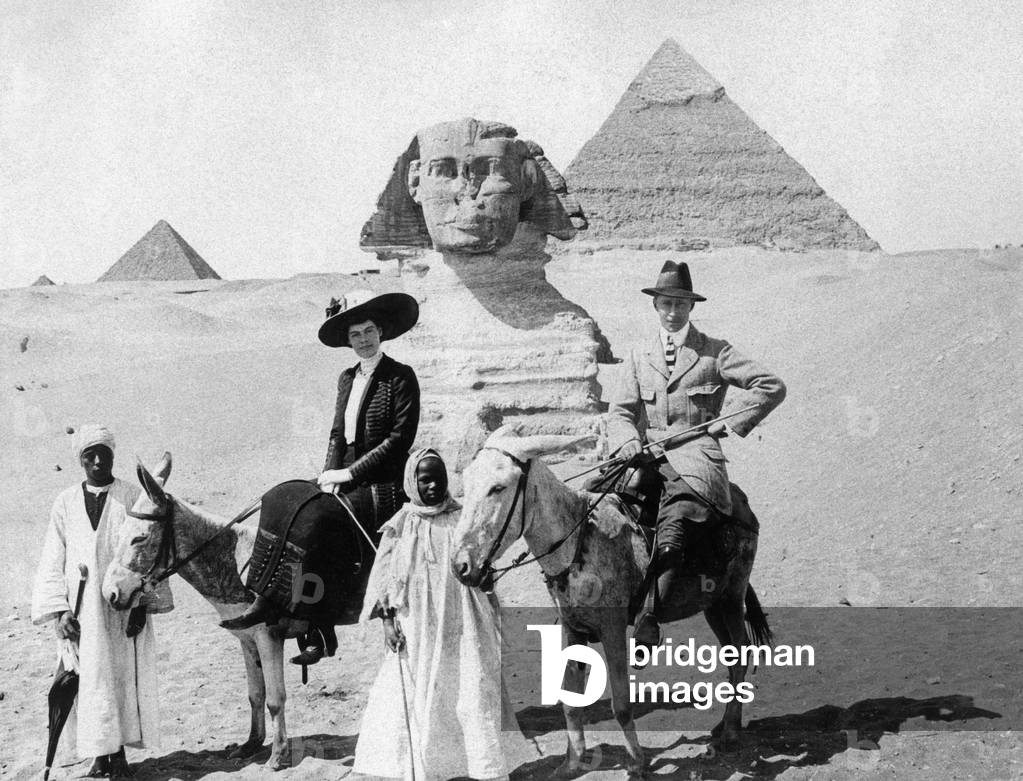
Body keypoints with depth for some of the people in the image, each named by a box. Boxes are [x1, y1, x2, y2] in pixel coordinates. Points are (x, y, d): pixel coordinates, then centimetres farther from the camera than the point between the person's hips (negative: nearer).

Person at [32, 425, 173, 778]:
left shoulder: (132, 498, 0)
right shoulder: (66, 503, 6)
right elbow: (52, 562, 6)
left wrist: (143, 604, -7)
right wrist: (59, 610, -4)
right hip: (81, 613, 2)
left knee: (124, 678, 1)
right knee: (88, 680, 5)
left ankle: (120, 752, 11)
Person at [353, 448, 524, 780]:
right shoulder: (401, 527, 1)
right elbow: (385, 578, 4)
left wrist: (492, 622, 9)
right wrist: (388, 620, -5)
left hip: (465, 629, 0)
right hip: (418, 633, 0)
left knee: (474, 693, 0)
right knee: (420, 700, 4)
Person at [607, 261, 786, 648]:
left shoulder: (715, 353, 10)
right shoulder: (639, 358, 21)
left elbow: (772, 386, 6)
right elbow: (620, 410, 13)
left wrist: (734, 424, 0)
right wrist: (628, 441, -9)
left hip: (696, 456, -5)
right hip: (648, 457, 5)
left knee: (674, 520, -33)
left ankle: (648, 616, -38)